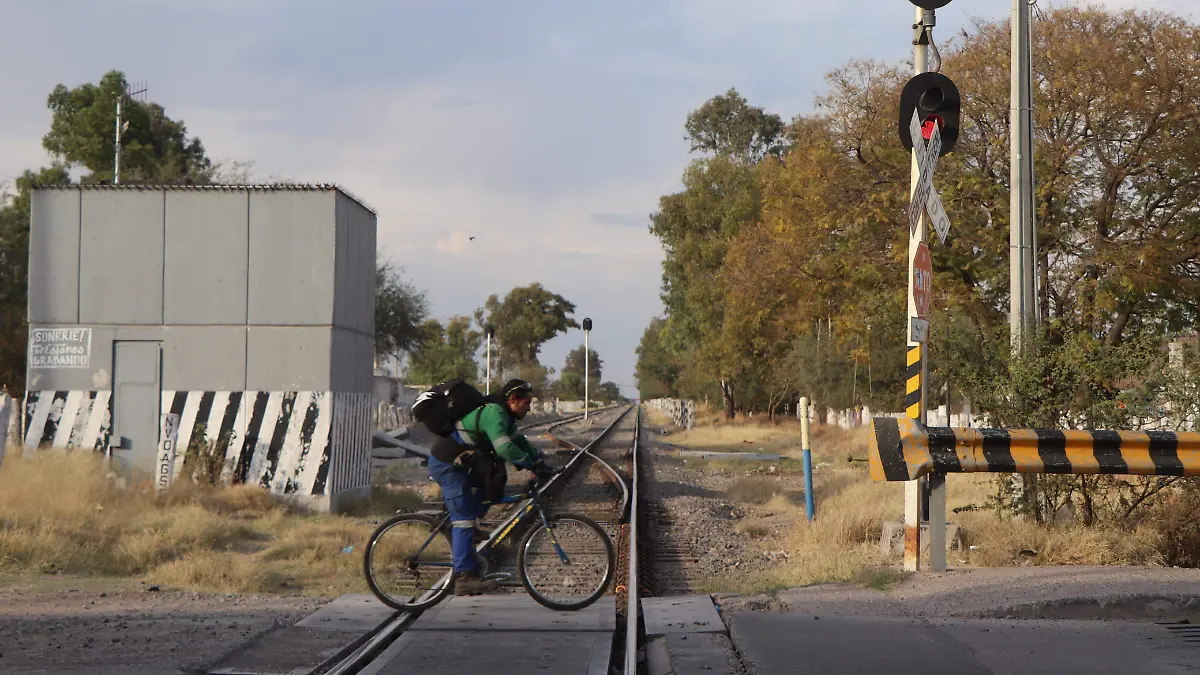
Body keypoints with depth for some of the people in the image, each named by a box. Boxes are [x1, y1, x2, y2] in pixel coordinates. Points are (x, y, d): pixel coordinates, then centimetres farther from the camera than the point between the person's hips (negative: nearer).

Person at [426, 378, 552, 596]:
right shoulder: (494, 413, -21)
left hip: (456, 463, 10)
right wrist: (533, 465, -29)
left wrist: (540, 462, 1)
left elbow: (520, 441, 14)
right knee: (464, 519, -12)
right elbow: (505, 448, -33)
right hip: (447, 465, -10)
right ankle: (465, 578, -14)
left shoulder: (503, 415, 12)